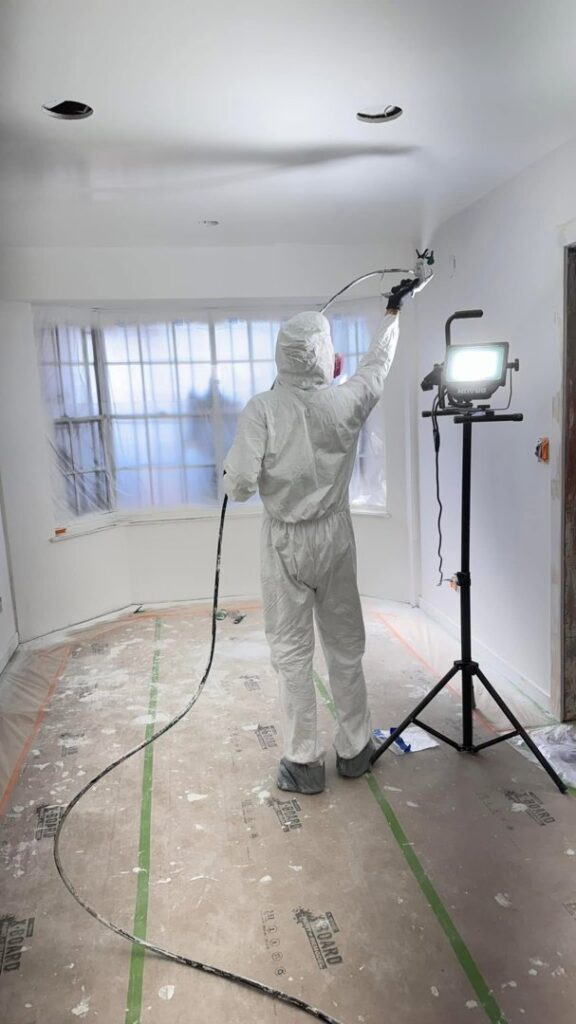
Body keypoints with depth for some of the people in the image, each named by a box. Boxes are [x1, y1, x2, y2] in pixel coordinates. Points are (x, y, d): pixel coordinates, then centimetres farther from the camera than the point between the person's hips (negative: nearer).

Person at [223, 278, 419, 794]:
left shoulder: (262, 408, -16)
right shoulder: (345, 402, -9)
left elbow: (240, 486, -19)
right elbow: (378, 363, 12)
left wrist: (233, 469, 5)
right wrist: (393, 312, 29)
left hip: (285, 542, -2)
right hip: (334, 537, 2)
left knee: (292, 652, 8)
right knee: (346, 646, 15)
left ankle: (304, 762, 17)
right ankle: (355, 750, 29)